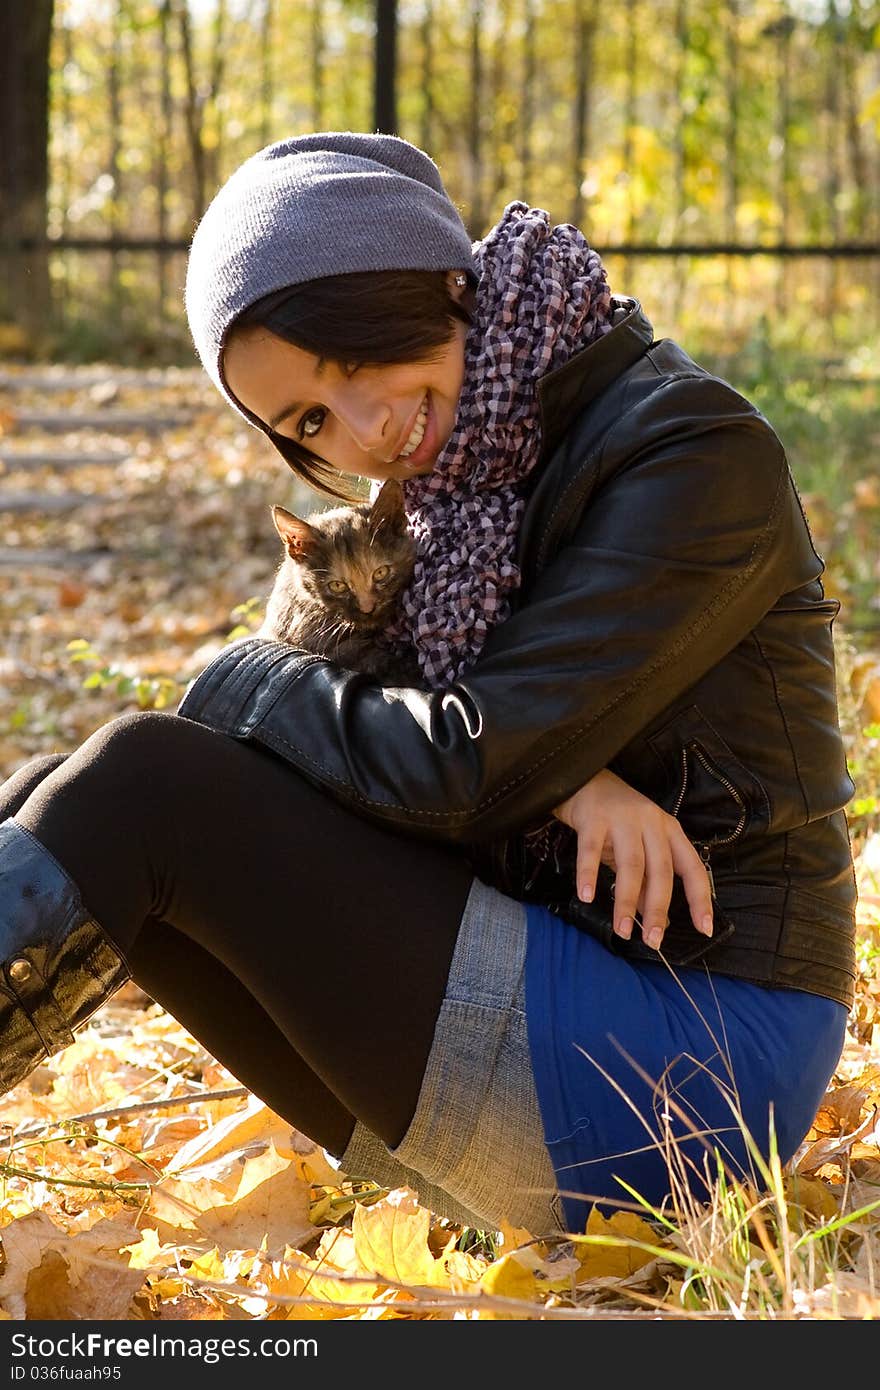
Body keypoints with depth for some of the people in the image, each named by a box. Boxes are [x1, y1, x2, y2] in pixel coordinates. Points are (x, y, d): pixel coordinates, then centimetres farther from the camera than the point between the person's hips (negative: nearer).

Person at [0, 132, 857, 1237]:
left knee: (138, 785, -18)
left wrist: (242, 685, -5)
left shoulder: (691, 455, -13)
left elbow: (458, 770, -19)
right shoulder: (474, 484, 13)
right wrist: (553, 773, -17)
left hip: (683, 1049, -8)